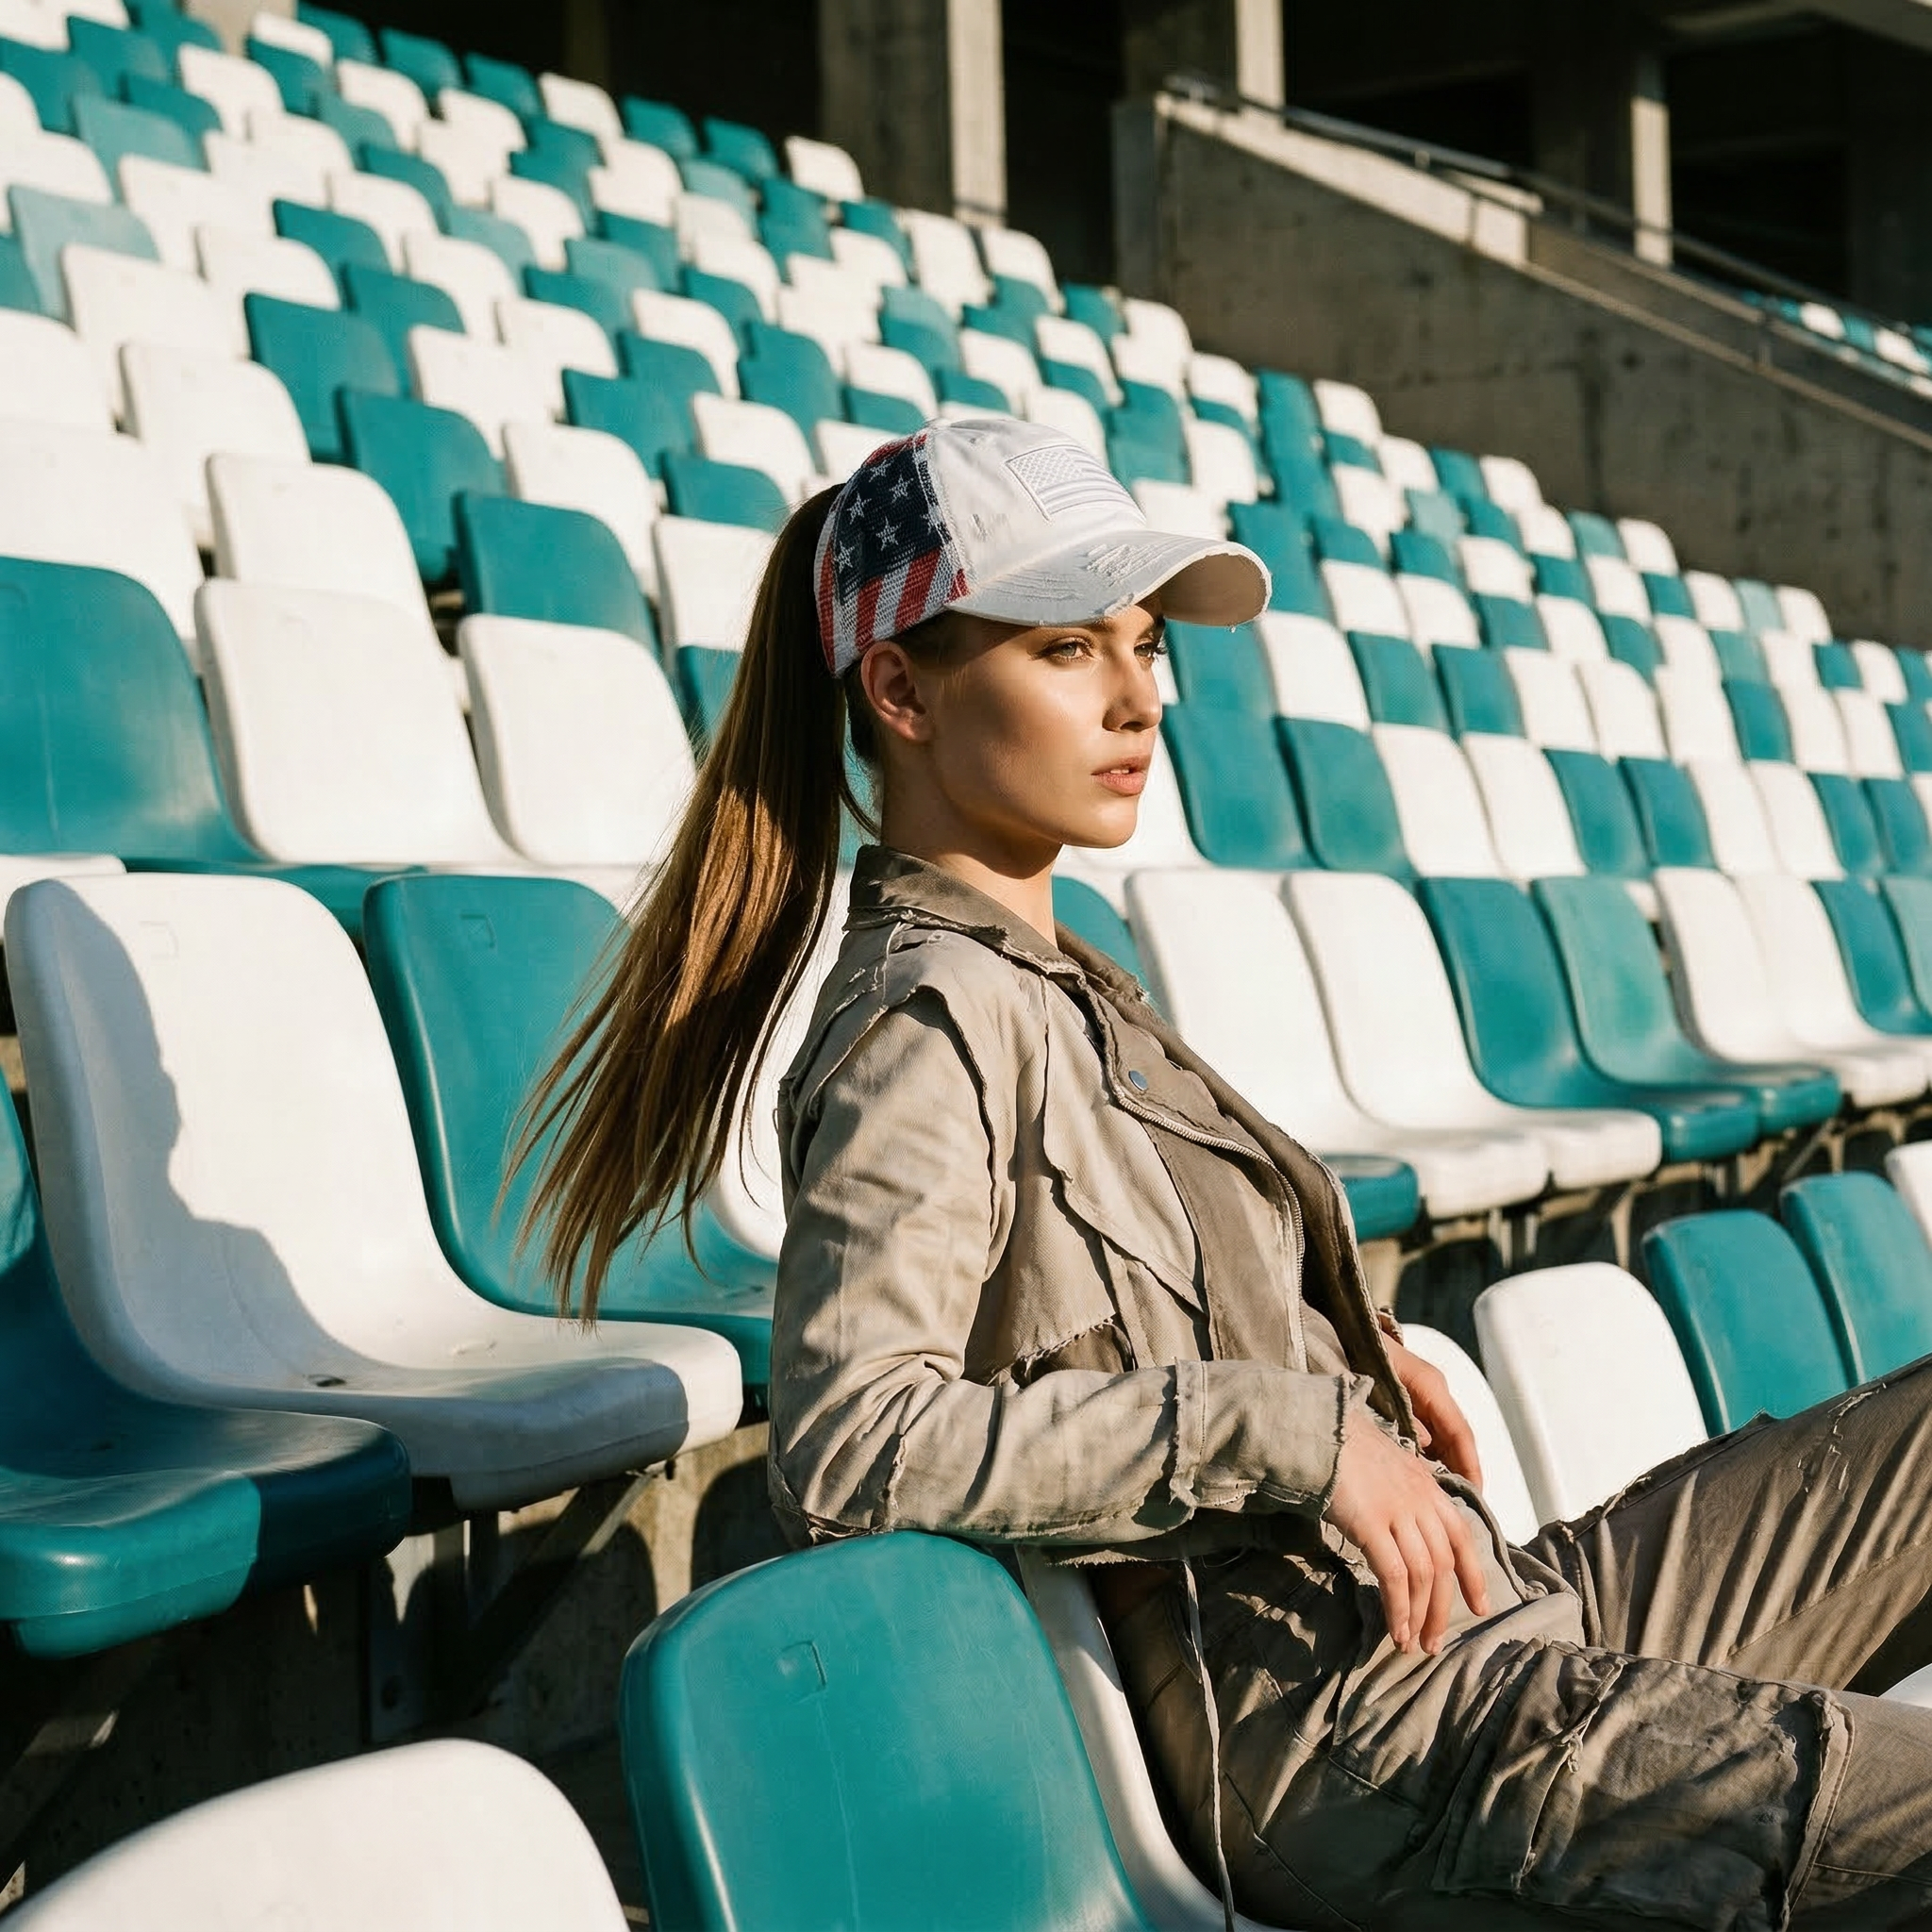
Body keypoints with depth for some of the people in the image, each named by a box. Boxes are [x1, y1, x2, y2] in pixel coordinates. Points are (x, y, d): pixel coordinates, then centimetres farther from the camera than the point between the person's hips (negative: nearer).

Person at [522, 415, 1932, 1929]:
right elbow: (845, 1441, -26)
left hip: (1491, 1610, 10)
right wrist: (1292, 1426, -23)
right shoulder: (932, 1022, -14)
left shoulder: (1057, 982, 14)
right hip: (1349, 1726, -10)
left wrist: (1351, 1347, 7)